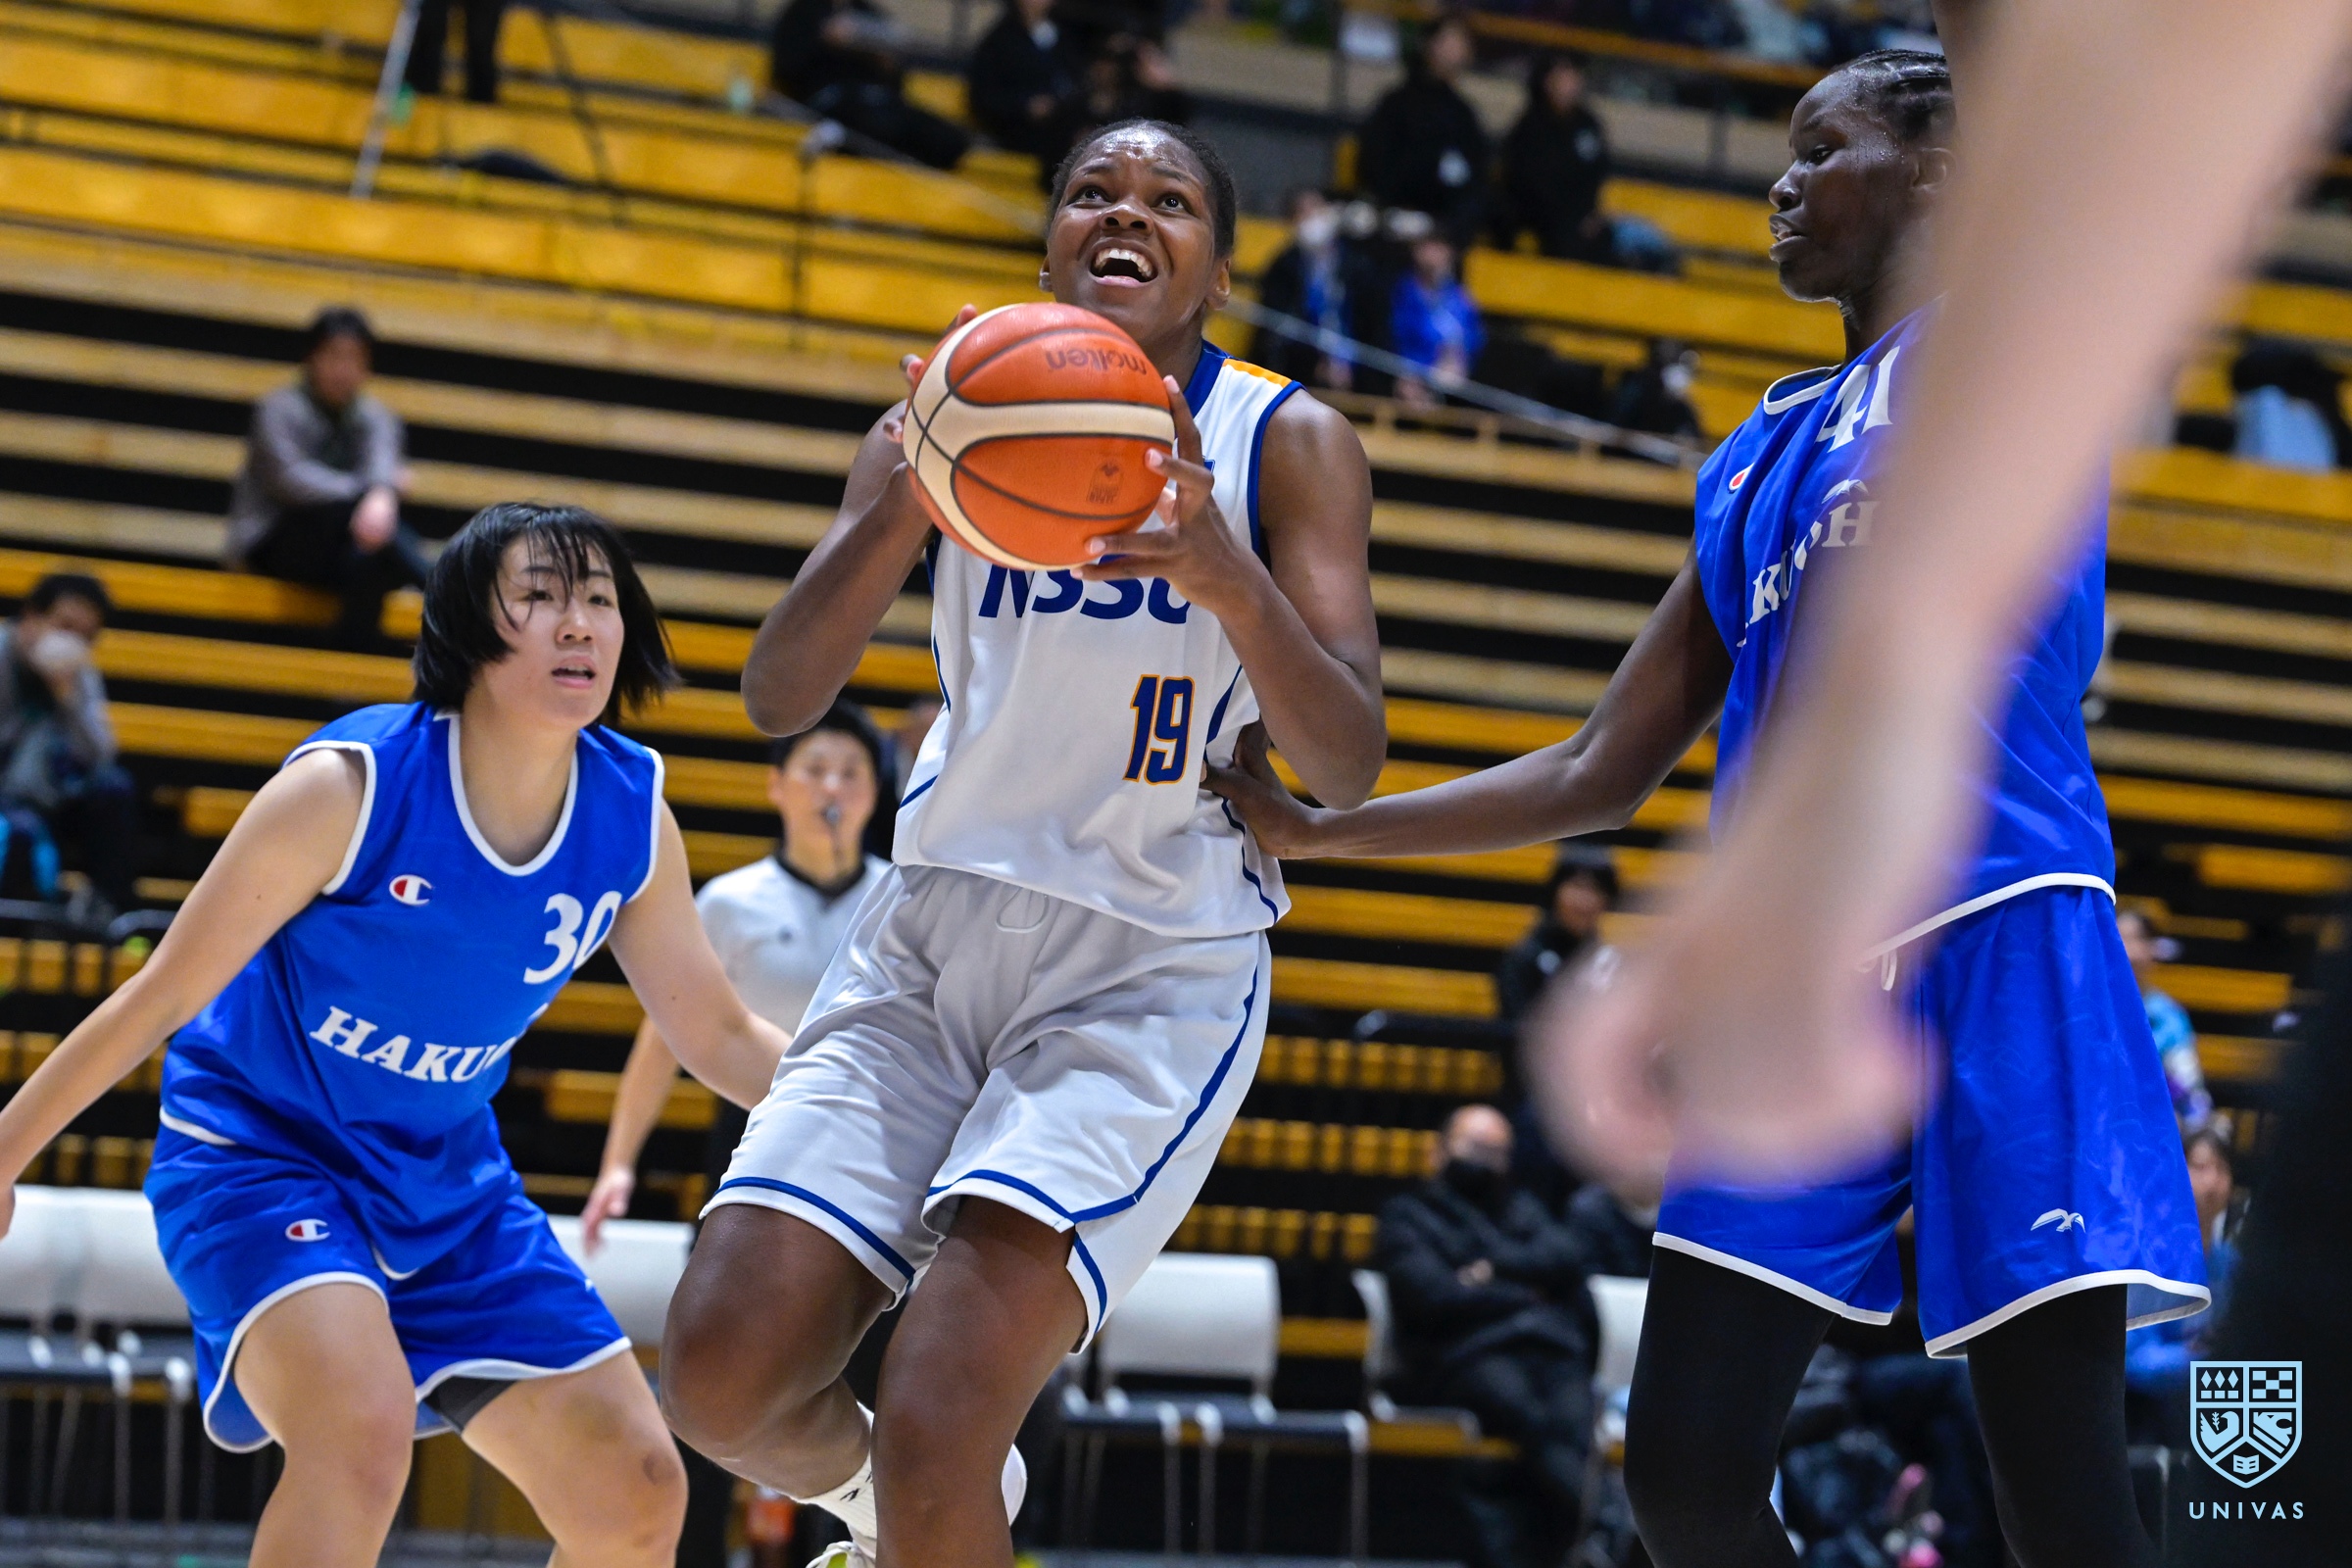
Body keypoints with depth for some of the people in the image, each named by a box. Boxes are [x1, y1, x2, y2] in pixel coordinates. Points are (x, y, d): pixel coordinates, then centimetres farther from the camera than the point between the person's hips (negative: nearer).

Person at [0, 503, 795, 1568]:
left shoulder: (633, 818, -8)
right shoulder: (354, 786, -22)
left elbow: (720, 1038, 6)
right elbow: (162, 997, -13)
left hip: (448, 1188, 6)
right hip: (257, 1151, -6)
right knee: (364, 1423, -34)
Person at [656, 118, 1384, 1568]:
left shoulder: (1286, 443, -3)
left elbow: (1350, 768, -14)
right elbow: (778, 700, -7)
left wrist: (1232, 579, -32)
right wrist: (909, 497, -24)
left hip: (1153, 967, -3)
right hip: (941, 928, 4)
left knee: (935, 1432, -21)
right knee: (725, 1375, -7)